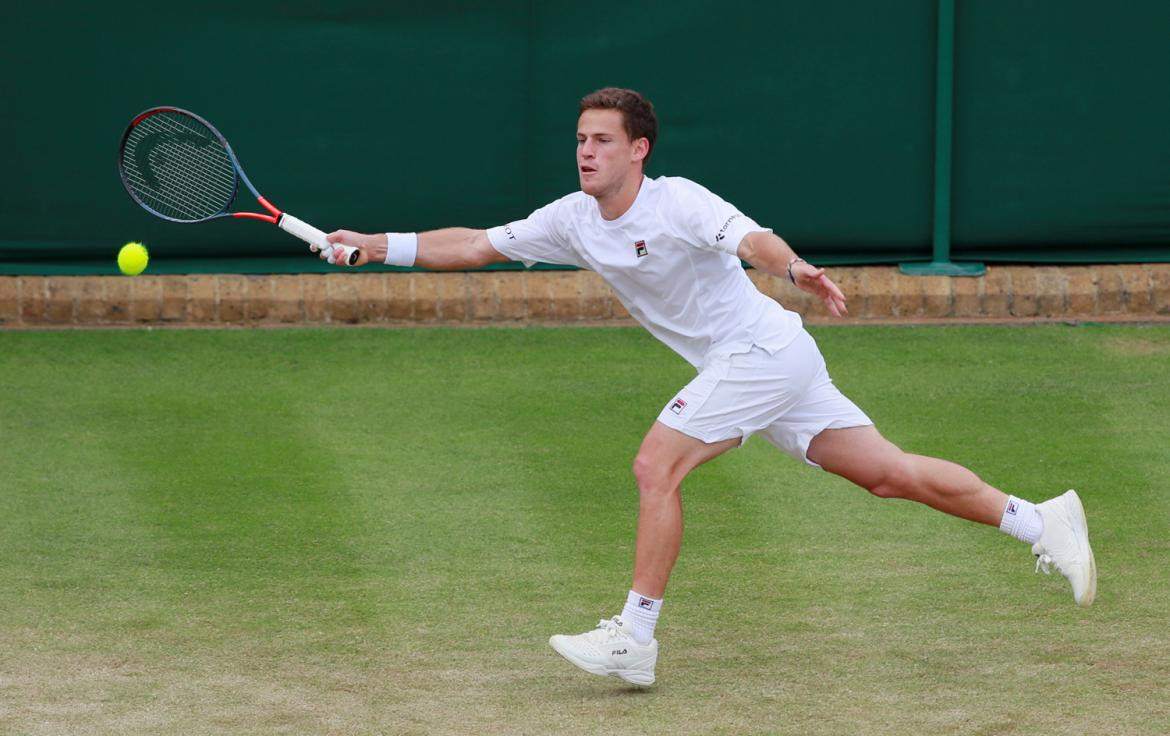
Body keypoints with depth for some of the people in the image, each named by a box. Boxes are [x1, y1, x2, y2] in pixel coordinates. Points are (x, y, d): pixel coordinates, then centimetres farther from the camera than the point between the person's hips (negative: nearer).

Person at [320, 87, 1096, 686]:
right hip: (738, 363, 8)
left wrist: (797, 268, -57)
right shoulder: (573, 218, 5)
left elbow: (753, 238, -36)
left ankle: (634, 637, -11)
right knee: (887, 473, 7)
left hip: (763, 349, -8)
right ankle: (1040, 520, 13)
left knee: (656, 466, -15)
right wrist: (382, 245, 0)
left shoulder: (677, 202, -18)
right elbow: (477, 246, 8)